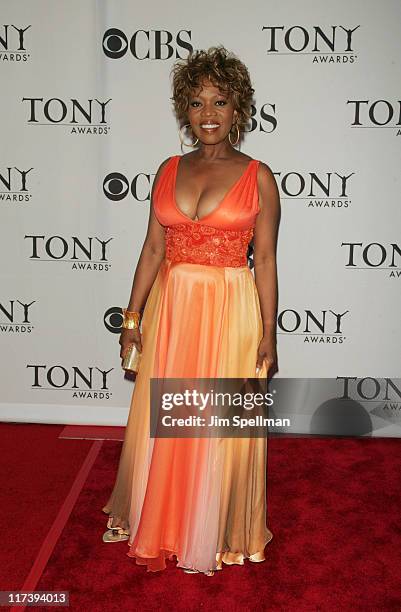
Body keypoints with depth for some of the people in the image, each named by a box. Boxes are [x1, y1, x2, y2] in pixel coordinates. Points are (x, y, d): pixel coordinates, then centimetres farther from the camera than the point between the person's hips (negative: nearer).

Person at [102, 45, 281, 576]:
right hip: (171, 308, 3)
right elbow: (153, 248, 7)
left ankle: (221, 533, 31)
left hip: (232, 312, -3)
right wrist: (133, 316, 5)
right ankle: (158, 522, 38)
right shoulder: (169, 170, 7)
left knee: (223, 426, 7)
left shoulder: (258, 177, -2)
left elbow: (265, 260, -3)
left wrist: (268, 333, -6)